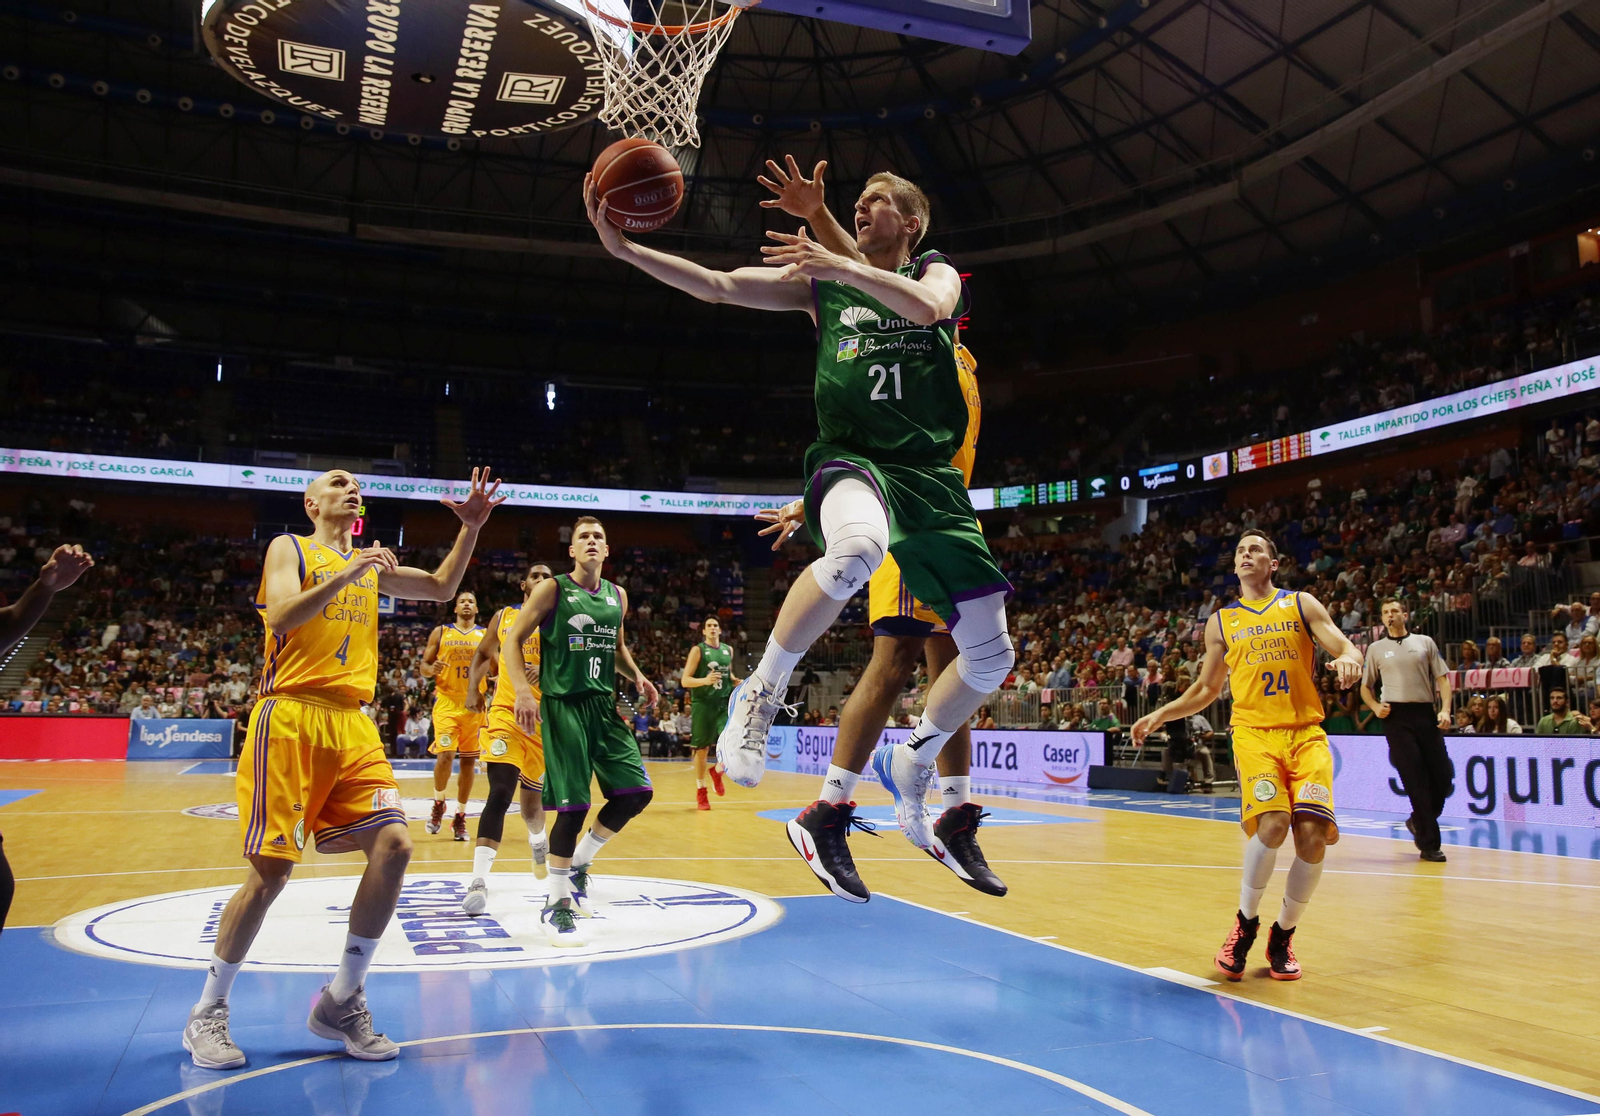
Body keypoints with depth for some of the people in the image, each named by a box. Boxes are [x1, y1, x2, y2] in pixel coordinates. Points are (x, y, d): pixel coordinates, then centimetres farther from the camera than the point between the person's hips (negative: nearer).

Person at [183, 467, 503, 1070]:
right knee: (271, 869, -6)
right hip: (291, 717, -5)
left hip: (351, 723, 5)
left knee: (393, 845, -11)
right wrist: (346, 574, -18)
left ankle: (341, 1001, 4)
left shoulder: (370, 564, 21)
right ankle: (207, 1014, 14)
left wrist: (470, 527, 12)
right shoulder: (289, 548, 5)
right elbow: (281, 617, -11)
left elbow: (441, 587, 23)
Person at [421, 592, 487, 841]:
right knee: (445, 757, -14)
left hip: (474, 703, 2)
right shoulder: (440, 632, 7)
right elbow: (424, 665, 7)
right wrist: (432, 669, -16)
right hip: (447, 701, -2)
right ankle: (438, 804, 13)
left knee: (469, 761, 4)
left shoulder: (486, 636, 9)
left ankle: (460, 817, 16)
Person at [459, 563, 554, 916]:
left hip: (545, 717, 1)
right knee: (500, 792, -18)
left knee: (531, 798, 12)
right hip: (506, 712, -1)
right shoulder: (504, 616, 8)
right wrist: (473, 688, 7)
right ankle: (479, 881, -20)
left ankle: (538, 839, 48)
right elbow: (483, 653, 21)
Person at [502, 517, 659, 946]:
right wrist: (522, 689, -20)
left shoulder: (617, 596, 12)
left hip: (603, 706, 6)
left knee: (637, 792, -2)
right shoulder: (552, 590, -4)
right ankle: (556, 905, 7)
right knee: (573, 806, -10)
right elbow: (512, 640, -5)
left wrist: (637, 676, 7)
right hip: (563, 705, -6)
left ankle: (580, 862, 21)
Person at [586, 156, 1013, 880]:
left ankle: (911, 764, 27)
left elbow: (929, 306, -14)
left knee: (991, 655, 3)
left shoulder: (936, 272, 12)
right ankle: (760, 693, -22)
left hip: (931, 474, 3)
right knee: (856, 549, -41)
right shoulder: (820, 283, 13)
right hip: (852, 458, -2)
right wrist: (626, 249, -9)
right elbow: (716, 286, 3)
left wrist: (839, 265, -23)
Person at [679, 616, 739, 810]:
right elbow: (684, 680, -9)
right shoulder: (698, 650, -4)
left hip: (725, 702, 3)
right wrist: (705, 680, -25)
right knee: (702, 749, 3)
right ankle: (700, 791, 19)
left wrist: (736, 681, 7)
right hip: (703, 703, -3)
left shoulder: (728, 650, 11)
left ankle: (717, 770, 12)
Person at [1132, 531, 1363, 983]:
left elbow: (1347, 648, 2)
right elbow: (1207, 688, 22)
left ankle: (1283, 935, 9)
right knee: (1272, 824, -24)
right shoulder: (1221, 622, 16)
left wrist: (1348, 659, -22)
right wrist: (1160, 715, 12)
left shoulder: (1301, 605, 12)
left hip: (1306, 733, 1)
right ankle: (1245, 923, -1)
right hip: (1254, 732, 0)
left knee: (1313, 835, -14)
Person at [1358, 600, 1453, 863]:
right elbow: (1366, 686, 16)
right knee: (1416, 782, -6)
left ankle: (1419, 822, 26)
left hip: (1426, 714, 2)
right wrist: (1376, 707, -4)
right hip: (1396, 715, -1)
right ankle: (1429, 844, 0)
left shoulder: (1425, 642, 13)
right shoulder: (1376, 648, 12)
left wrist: (1445, 710, -5)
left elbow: (1442, 678, 8)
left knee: (1443, 778, -1)